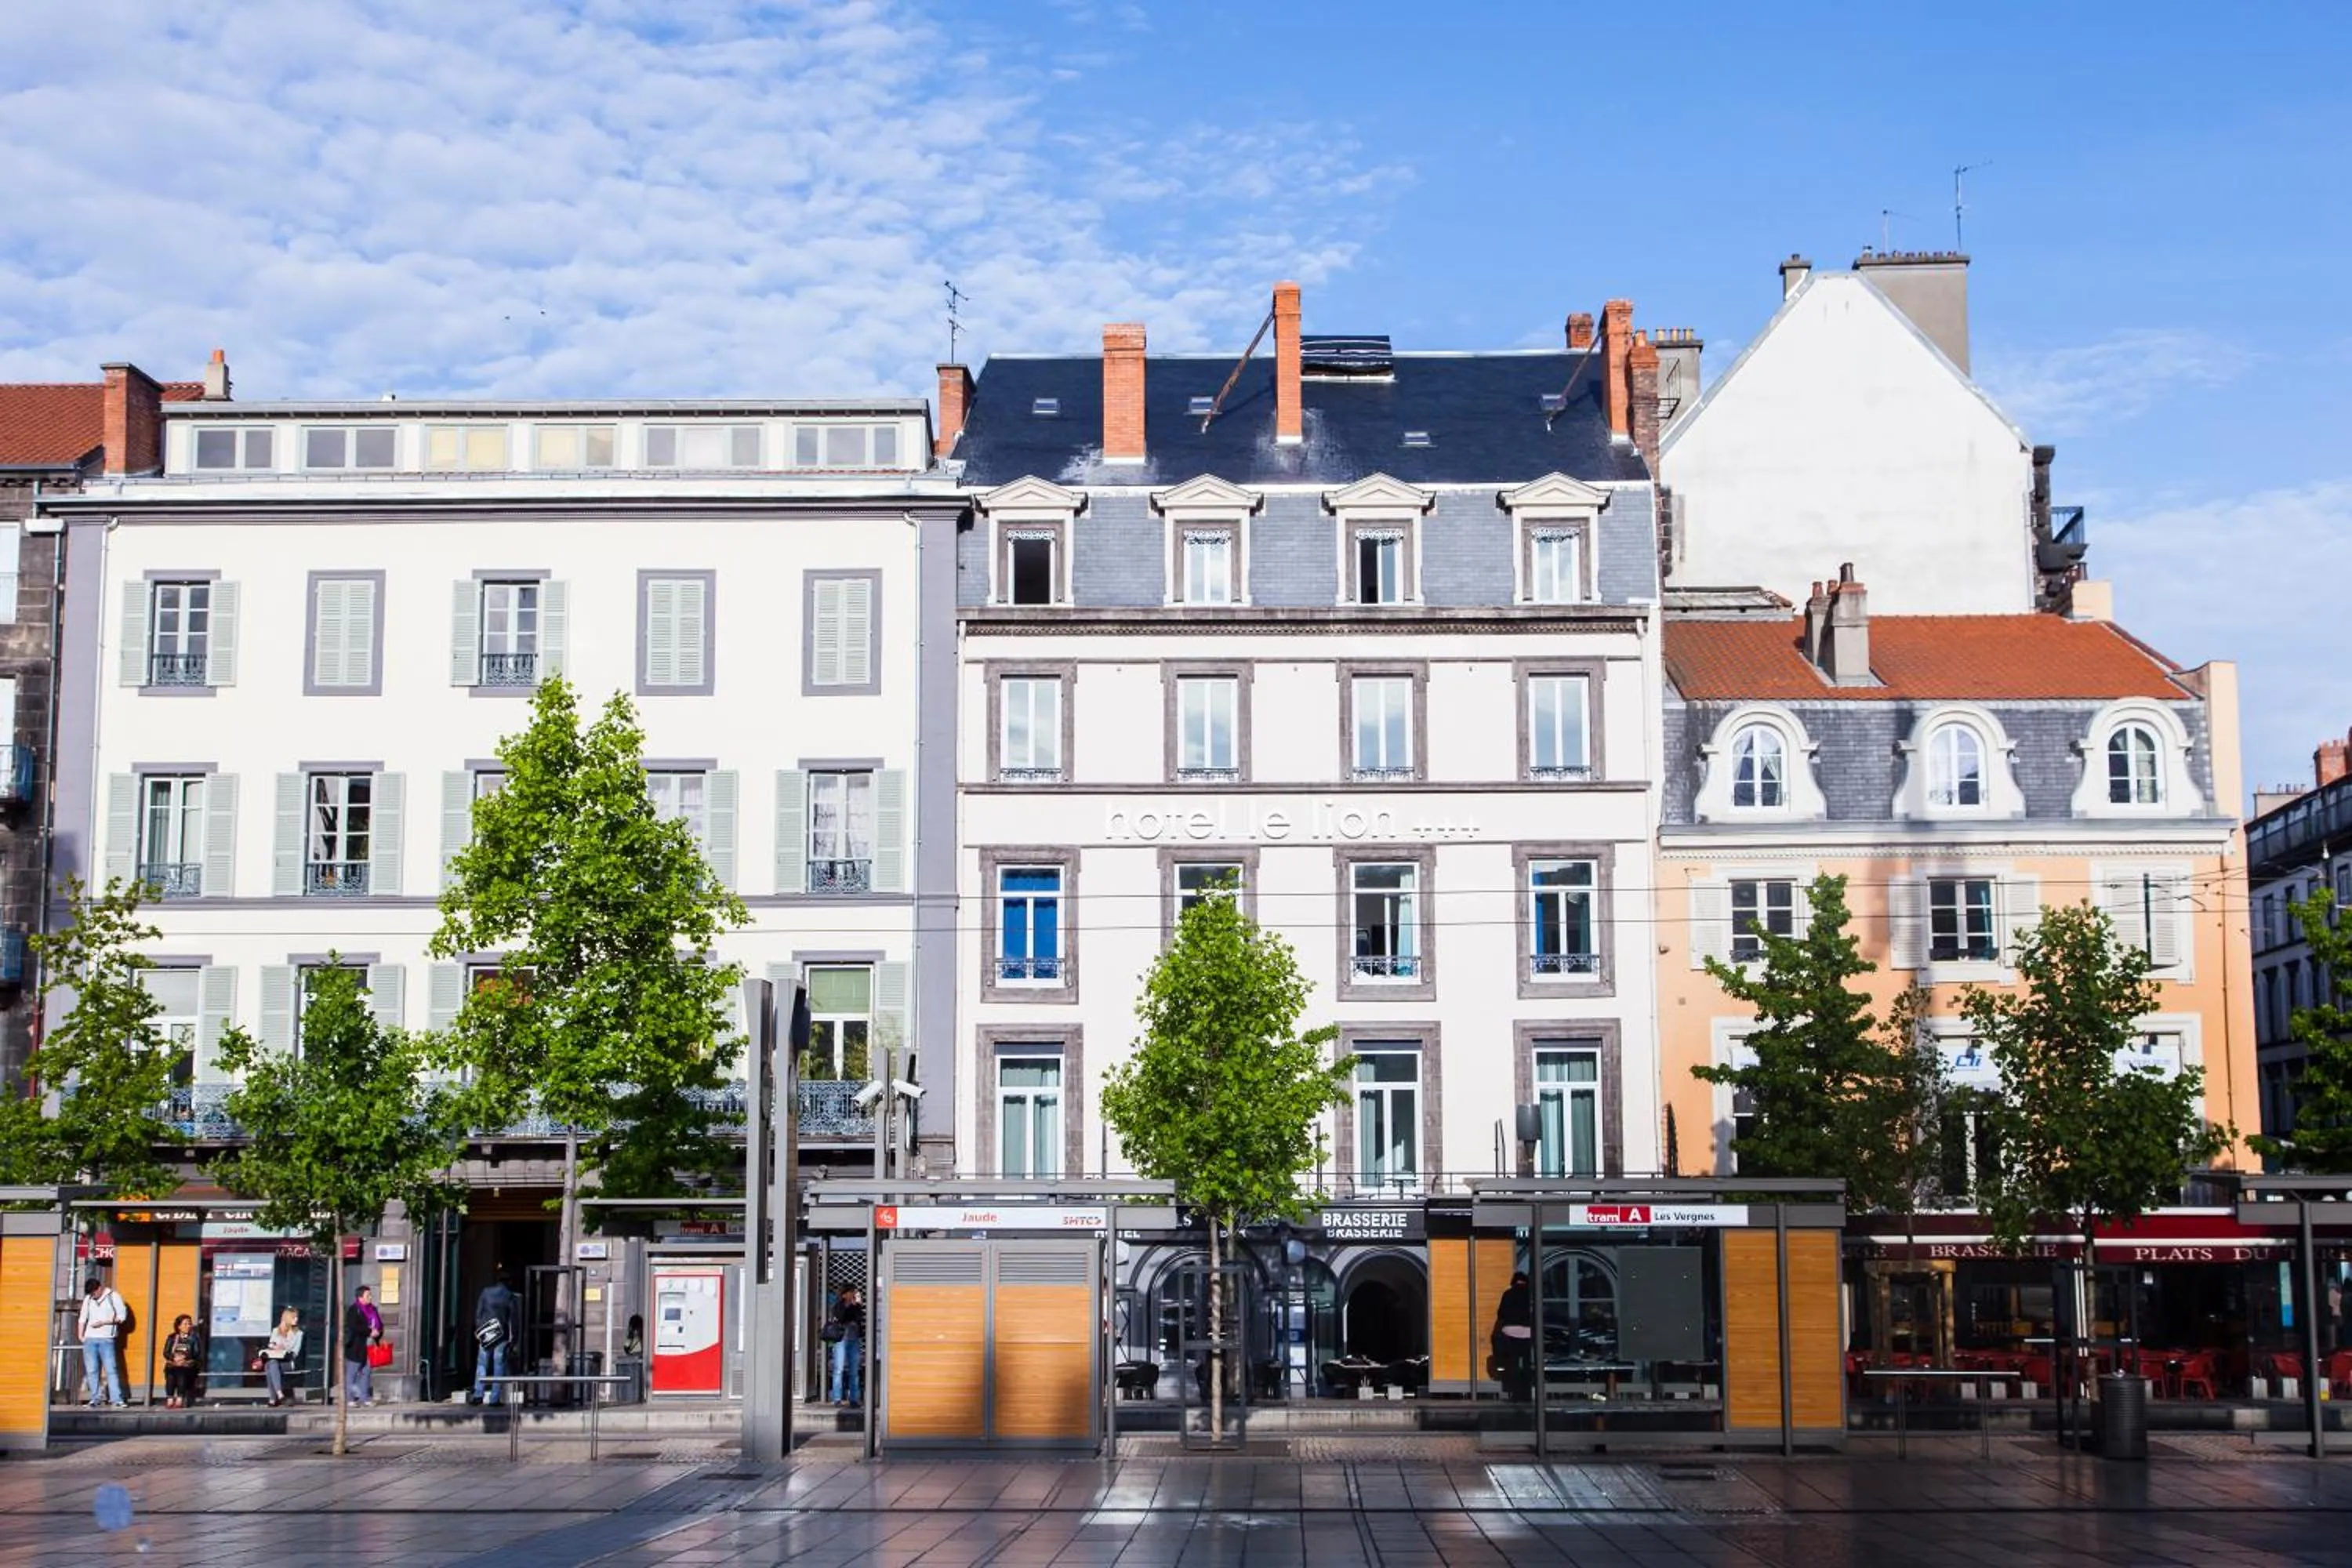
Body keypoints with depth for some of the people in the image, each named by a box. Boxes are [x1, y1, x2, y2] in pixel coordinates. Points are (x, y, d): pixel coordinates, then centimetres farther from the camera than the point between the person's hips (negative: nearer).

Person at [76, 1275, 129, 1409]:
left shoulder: (113, 1297, -1)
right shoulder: (88, 1299, 11)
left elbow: (122, 1316, -3)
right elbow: (83, 1318, 14)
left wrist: (103, 1322, -10)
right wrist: (81, 1335, 4)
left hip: (107, 1339, -4)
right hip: (90, 1339, 4)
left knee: (111, 1370, -8)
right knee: (92, 1371, 1)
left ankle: (117, 1400, -11)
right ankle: (95, 1399, 5)